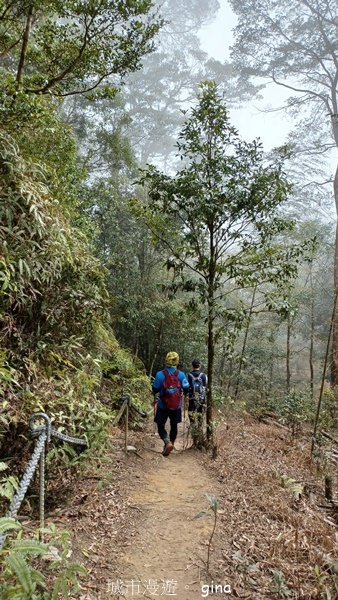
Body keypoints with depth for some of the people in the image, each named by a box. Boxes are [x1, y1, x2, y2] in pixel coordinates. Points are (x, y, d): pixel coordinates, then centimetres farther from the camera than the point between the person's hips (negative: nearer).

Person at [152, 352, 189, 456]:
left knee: (160, 426, 10)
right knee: (174, 426, 19)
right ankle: (168, 447, 27)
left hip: (163, 406, -2)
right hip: (176, 406, 2)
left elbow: (155, 390, -8)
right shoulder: (181, 375, -11)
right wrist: (183, 394, 20)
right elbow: (186, 389, -3)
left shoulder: (160, 374, -16)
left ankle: (167, 442, -14)